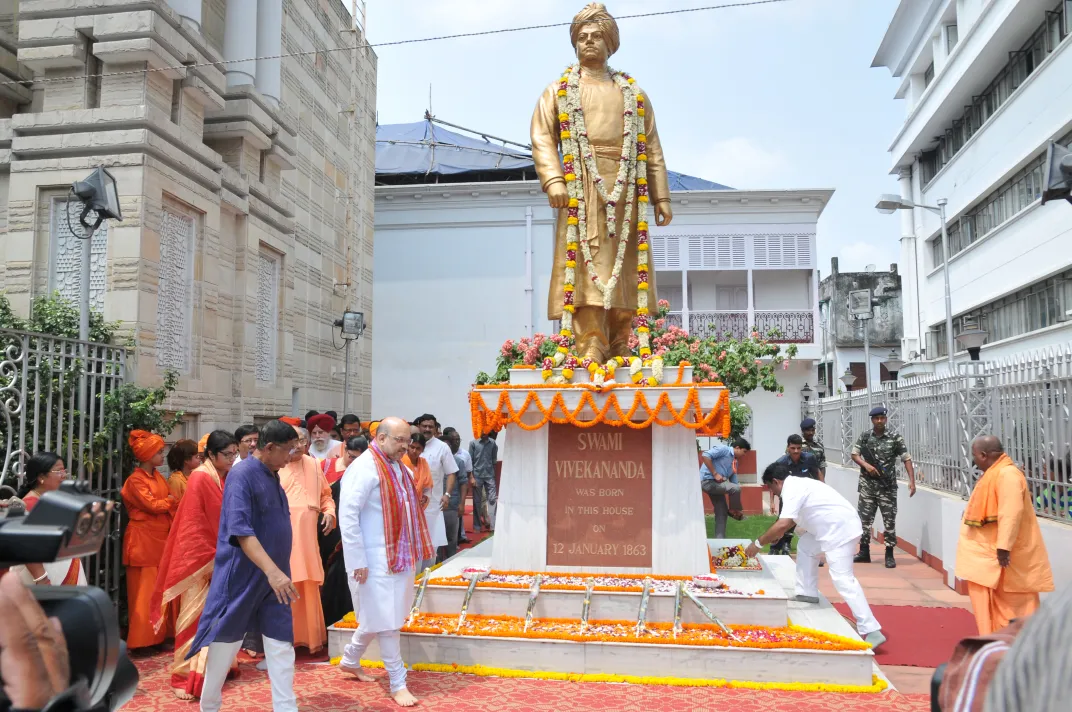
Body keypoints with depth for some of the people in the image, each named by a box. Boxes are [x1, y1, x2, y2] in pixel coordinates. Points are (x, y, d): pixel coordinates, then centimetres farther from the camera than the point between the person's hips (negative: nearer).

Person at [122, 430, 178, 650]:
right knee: (144, 592, -3)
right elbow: (152, 505, -18)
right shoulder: (135, 480, -11)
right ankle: (141, 639, 5)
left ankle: (160, 634, 20)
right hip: (143, 540, -8)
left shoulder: (158, 477, 12)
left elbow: (168, 505, 12)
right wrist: (170, 501, -2)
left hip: (161, 538, 8)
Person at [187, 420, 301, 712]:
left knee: (282, 648, 4)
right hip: (241, 576, -7)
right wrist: (272, 570, -36)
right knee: (225, 644, 9)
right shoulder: (241, 475, -17)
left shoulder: (272, 476, 8)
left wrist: (278, 571, 14)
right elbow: (240, 530, -27)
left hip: (274, 577, 7)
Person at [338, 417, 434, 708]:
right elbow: (347, 516, -20)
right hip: (376, 560, -9)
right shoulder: (364, 468, -17)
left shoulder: (396, 467, 11)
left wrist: (412, 552, 15)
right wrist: (358, 561, -20)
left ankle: (350, 660, 37)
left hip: (399, 556, 9)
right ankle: (398, 684, 10)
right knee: (387, 621, -1)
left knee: (377, 617, 19)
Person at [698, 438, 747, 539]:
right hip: (708, 481, -10)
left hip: (717, 484, 10)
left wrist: (737, 508, 17)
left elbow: (733, 485, 20)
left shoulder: (732, 463, 20)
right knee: (736, 488, -23)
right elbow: (705, 456, -20)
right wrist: (715, 474, -18)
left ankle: (719, 539, 13)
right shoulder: (723, 449, -5)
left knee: (722, 512, 7)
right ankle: (733, 511, 1)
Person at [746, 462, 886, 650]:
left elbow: (783, 524, -25)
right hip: (834, 527, 10)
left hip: (840, 529, -10)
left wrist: (758, 544, -16)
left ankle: (871, 631, -18)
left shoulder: (792, 490, -15)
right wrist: (779, 533, 30)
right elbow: (792, 519, 31)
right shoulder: (797, 484, 15)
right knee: (805, 548, 24)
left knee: (842, 578, -15)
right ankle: (808, 594, 29)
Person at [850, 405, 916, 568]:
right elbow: (854, 454, 5)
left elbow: (907, 459, -5)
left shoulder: (895, 438, -4)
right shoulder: (864, 436, 3)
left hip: (888, 487, -2)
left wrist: (912, 481, -14)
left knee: (890, 520, 1)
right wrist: (866, 465, -14)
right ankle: (864, 552, 16)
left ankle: (889, 555, 10)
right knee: (865, 518, 6)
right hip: (867, 485, 2)